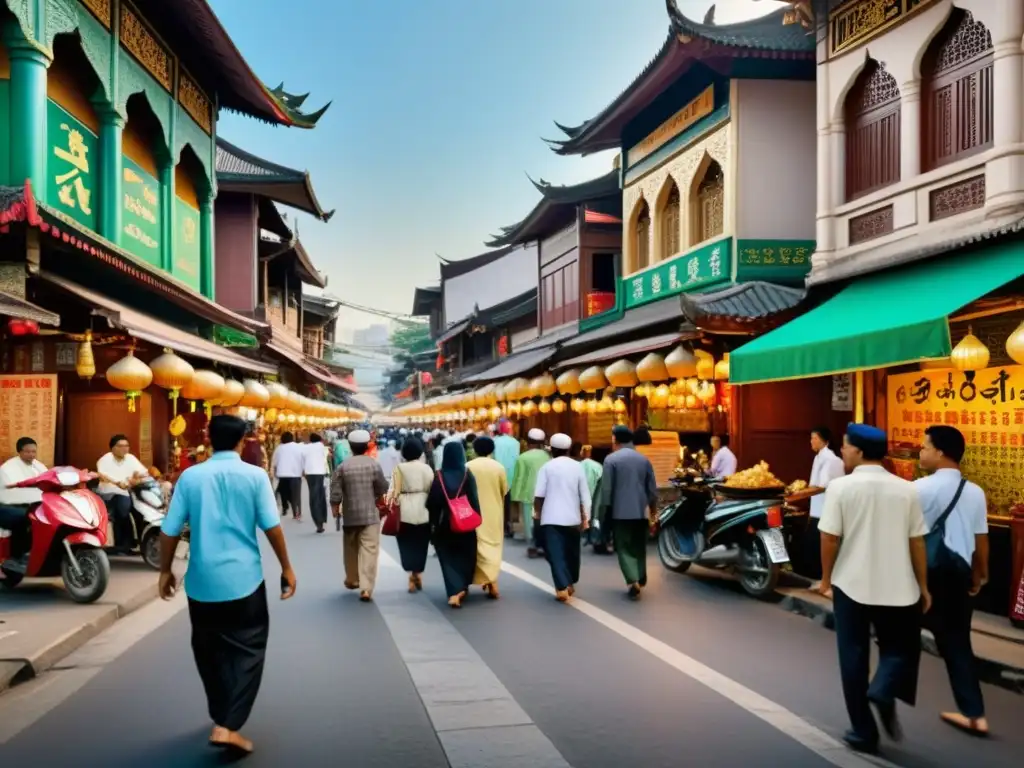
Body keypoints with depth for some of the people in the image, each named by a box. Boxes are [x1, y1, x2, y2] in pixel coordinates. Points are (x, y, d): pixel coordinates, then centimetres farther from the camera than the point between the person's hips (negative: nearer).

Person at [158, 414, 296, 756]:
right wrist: (287, 568, 5)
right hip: (243, 579, -3)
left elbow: (170, 530, 0)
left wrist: (165, 570, 14)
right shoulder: (255, 476, -6)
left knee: (209, 651, 18)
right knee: (247, 650, 6)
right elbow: (272, 527, -7)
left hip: (202, 580, 3)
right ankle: (228, 726, -5)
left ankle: (221, 717, 31)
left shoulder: (190, 476, -1)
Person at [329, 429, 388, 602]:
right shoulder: (374, 464, -5)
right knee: (369, 550, -6)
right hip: (370, 514, -2)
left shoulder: (343, 466, -3)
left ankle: (352, 580, 35)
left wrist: (335, 509, 12)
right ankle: (366, 588, -14)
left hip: (350, 514, 2)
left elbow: (335, 492, -4)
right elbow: (383, 488, 0)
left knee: (351, 549, 20)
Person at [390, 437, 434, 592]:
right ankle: (418, 573, 16)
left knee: (407, 544, 5)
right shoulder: (427, 468, 2)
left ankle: (412, 574, -7)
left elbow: (394, 490, -8)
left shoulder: (399, 468, -4)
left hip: (405, 511, -2)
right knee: (420, 544, 13)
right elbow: (432, 489, 3)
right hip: (423, 511, 2)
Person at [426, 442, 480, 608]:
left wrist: (434, 522, 3)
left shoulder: (439, 477, -8)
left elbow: (432, 502, -8)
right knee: (465, 556, 19)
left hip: (444, 525, 0)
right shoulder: (468, 476, -8)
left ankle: (455, 591, -6)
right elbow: (474, 501, -8)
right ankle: (463, 587, 24)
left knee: (448, 558, 7)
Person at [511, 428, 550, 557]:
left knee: (530, 521, 2)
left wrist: (516, 497, -1)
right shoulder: (548, 456, 5)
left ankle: (532, 547, 1)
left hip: (529, 494, -3)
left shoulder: (523, 458, -5)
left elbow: (519, 479, -5)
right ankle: (543, 546, 12)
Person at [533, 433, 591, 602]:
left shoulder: (547, 467, -3)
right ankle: (570, 584, 30)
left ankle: (562, 588, -16)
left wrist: (537, 513, 7)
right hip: (573, 518, 3)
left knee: (556, 553, -4)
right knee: (571, 552, 18)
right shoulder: (577, 466, 2)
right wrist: (585, 518, 7)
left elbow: (539, 495, -8)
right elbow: (585, 495, 0)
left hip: (551, 518, -3)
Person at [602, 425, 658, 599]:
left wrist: (606, 510, 0)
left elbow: (606, 489, -9)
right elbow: (652, 488, 9)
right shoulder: (644, 459, 8)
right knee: (639, 547, 16)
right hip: (642, 511, 4)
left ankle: (633, 581, -13)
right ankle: (641, 581, 21)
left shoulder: (611, 459, -7)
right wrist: (653, 509, 19)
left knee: (624, 548, 1)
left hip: (621, 511, -4)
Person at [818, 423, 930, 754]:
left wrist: (826, 579, 5)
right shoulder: (906, 489, -2)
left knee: (854, 657, 10)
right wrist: (923, 586, 11)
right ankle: (884, 692, -10)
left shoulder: (841, 487, -9)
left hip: (851, 585, -1)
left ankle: (863, 732, 14)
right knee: (899, 649, 18)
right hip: (897, 588, 2)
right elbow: (917, 543, 1)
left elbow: (830, 538, -9)